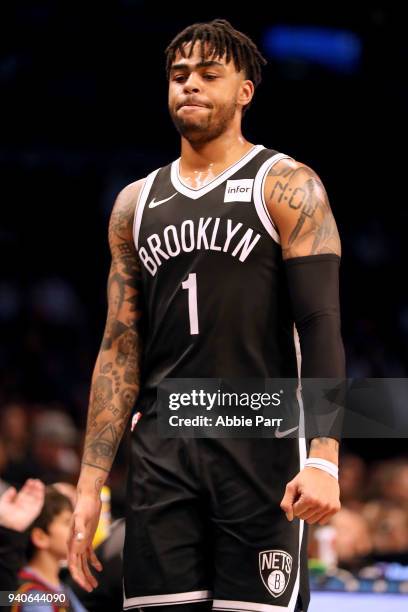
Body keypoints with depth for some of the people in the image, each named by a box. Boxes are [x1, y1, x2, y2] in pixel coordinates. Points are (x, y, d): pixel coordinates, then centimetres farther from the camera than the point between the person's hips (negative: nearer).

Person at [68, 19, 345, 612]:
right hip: (160, 452, 4)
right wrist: (90, 485, 7)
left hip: (260, 448, -4)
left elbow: (321, 327, -7)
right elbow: (120, 348, 15)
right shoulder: (137, 203, 15)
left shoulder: (286, 187, 0)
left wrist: (324, 458, -20)